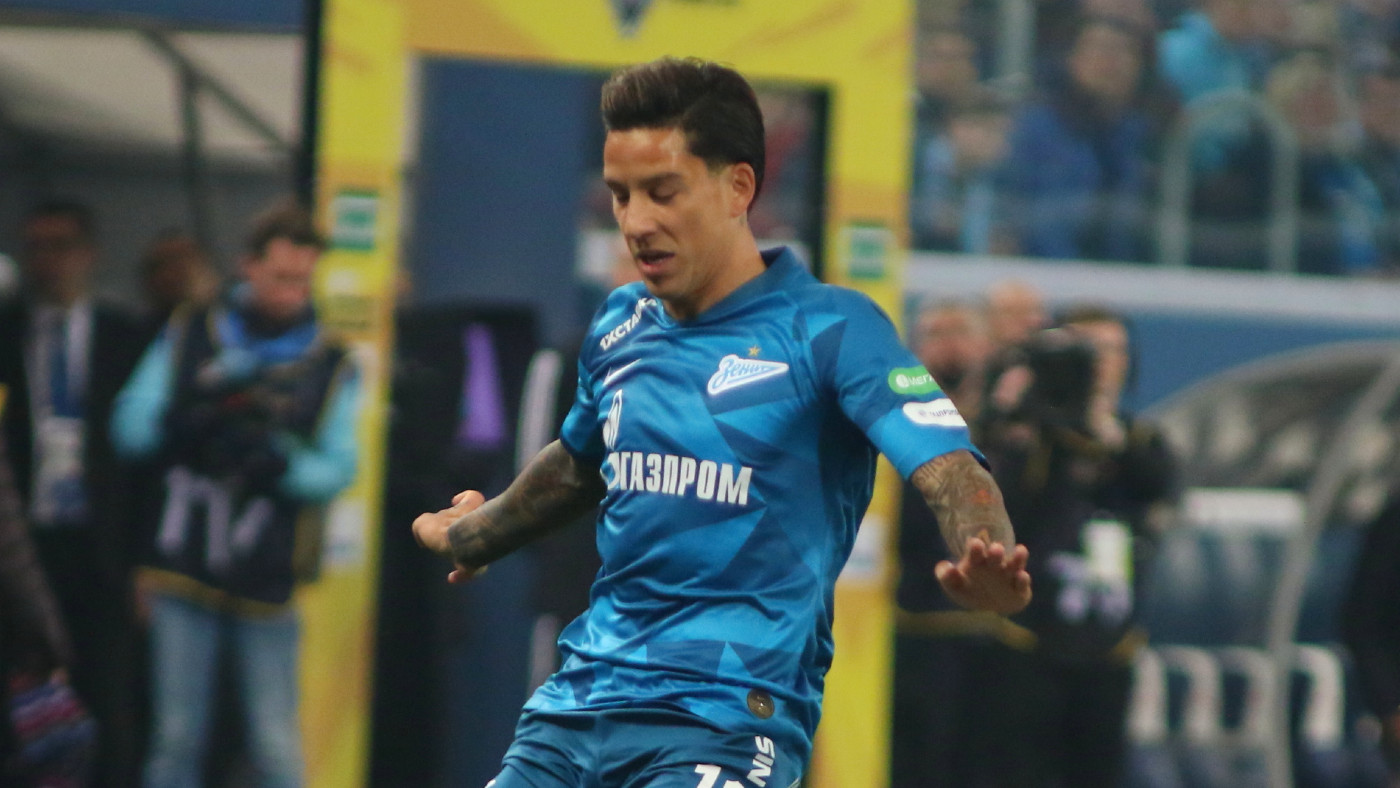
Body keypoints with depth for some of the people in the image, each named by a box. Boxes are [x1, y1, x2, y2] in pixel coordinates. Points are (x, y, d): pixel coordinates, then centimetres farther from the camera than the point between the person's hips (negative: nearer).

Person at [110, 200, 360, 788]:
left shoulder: (332, 365, 4)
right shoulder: (188, 337, 8)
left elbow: (337, 469, -4)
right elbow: (130, 429, 2)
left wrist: (278, 461, -24)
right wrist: (193, 418, -16)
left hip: (267, 583, -1)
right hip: (183, 573, 1)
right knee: (176, 739, 4)